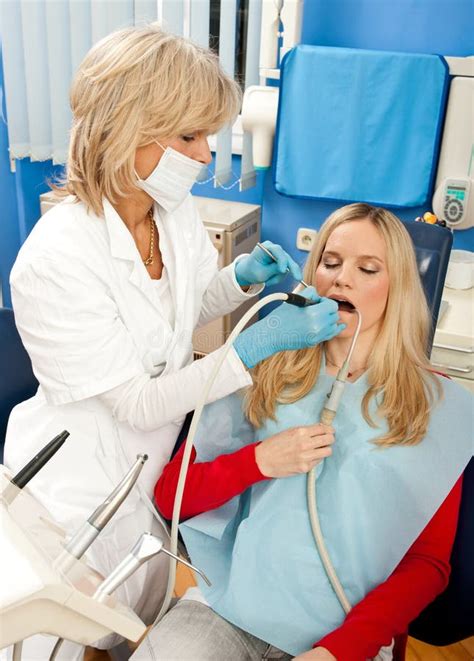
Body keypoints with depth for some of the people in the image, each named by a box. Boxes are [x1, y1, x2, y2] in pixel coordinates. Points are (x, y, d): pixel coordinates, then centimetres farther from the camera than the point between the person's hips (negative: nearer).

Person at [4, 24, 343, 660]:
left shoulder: (178, 212, -11)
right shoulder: (56, 258, -35)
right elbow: (137, 402, -29)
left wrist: (242, 277, -12)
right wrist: (258, 346, -35)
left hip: (150, 474, 6)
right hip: (76, 496, -5)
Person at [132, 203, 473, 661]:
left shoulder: (434, 405, 0)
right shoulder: (263, 369, 3)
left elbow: (429, 562, 0)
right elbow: (170, 496, 3)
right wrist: (258, 462, -13)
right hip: (230, 602, 1)